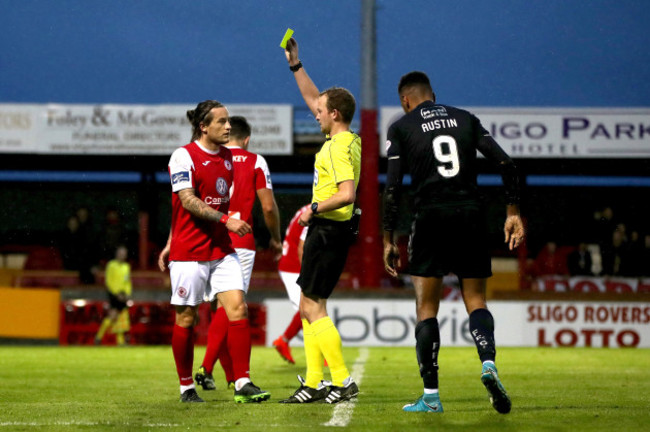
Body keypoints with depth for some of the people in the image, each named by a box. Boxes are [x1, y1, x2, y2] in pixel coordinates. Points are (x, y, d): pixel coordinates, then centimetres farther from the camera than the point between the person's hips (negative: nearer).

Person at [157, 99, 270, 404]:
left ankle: (243, 384, -7)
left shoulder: (227, 157, 12)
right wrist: (225, 219, -27)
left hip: (222, 250, 6)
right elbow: (188, 202, -17)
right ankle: (186, 387, 15)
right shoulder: (184, 156, -8)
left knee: (237, 308, -8)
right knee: (186, 319, 2)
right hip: (188, 252, -6)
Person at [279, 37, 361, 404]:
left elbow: (347, 194, -29)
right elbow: (314, 98, 25)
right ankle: (314, 384, 11)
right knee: (311, 306, 11)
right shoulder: (349, 139, 12)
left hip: (328, 231, -10)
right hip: (328, 230, 10)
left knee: (312, 307, -8)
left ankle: (344, 381, -10)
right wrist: (295, 65, 24)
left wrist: (315, 209, -19)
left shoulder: (339, 148, -17)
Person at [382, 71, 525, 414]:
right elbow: (505, 163, 5)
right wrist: (513, 212, 9)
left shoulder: (401, 128, 5)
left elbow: (393, 188, -2)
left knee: (426, 308, 4)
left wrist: (388, 240, 1)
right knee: (475, 300, 10)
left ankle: (430, 395, -1)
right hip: (471, 216, 3)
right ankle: (488, 363, -17)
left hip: (430, 218, -3)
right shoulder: (465, 119, 15)